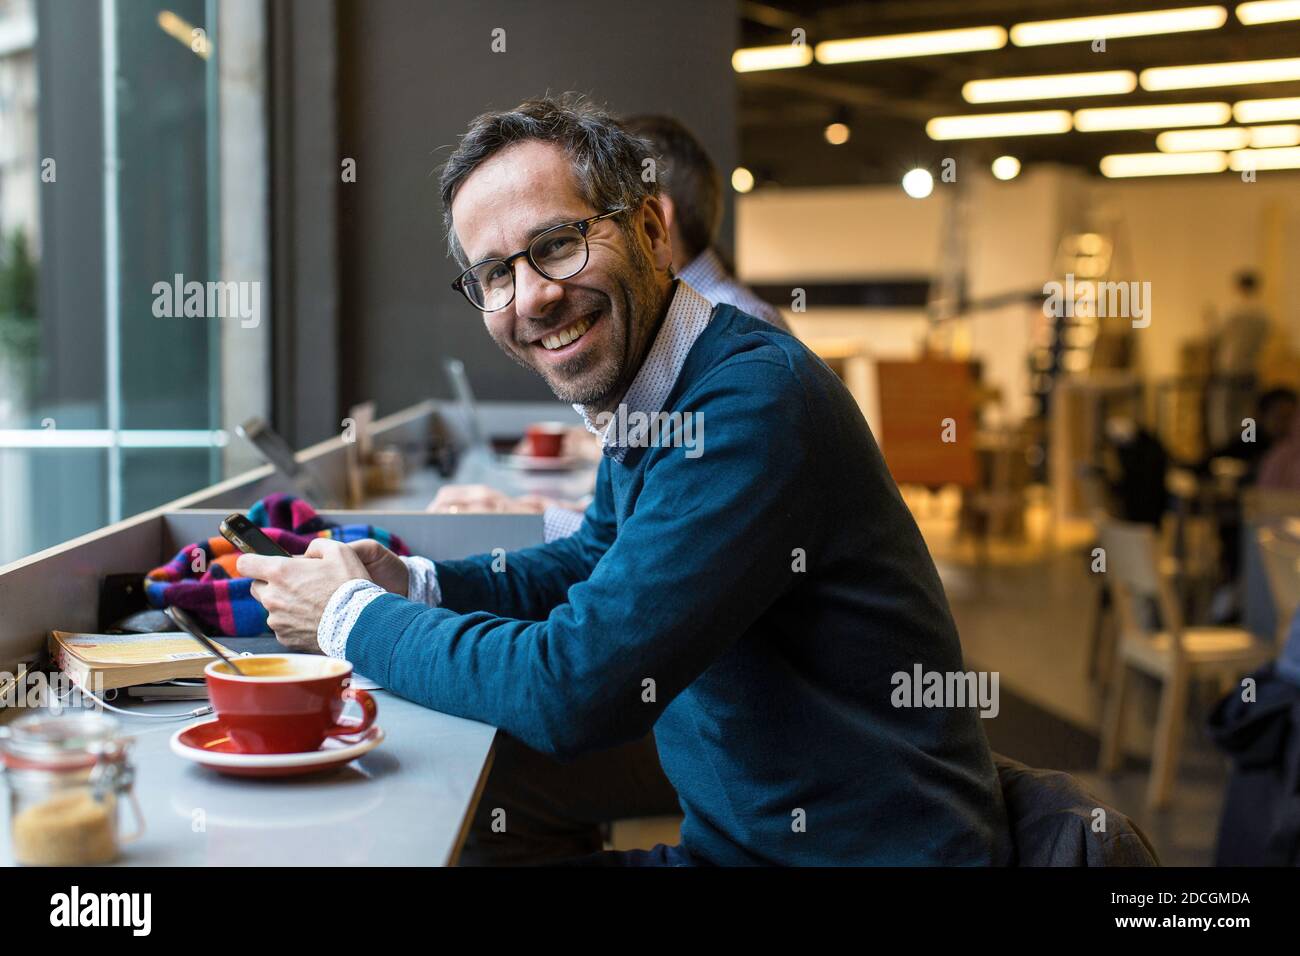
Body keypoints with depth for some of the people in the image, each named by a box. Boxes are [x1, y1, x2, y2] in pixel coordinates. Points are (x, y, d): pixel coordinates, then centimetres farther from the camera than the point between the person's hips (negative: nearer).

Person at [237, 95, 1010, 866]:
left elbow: (569, 692, -26)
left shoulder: (757, 396, -24)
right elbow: (597, 561, 21)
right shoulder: (642, 405, 3)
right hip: (730, 838, 7)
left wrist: (353, 617, -10)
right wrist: (411, 584, 4)